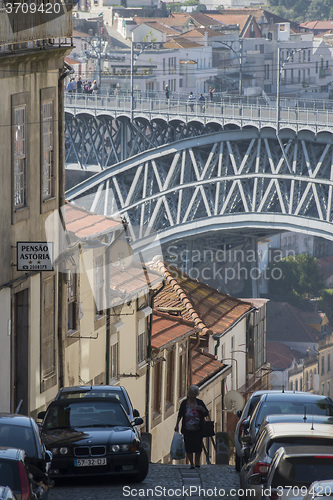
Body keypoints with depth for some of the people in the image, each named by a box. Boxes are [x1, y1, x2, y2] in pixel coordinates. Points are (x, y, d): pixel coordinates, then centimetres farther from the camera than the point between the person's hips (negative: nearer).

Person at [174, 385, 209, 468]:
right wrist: (177, 425, 4)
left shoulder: (200, 403, 2)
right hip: (187, 429, 0)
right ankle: (191, 463, 7)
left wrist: (202, 409, -17)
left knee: (198, 445, -8)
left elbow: (206, 414, 3)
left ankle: (197, 461, 12)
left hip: (198, 430, 0)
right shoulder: (184, 403, 2)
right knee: (188, 446, -2)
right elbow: (180, 415, 9)